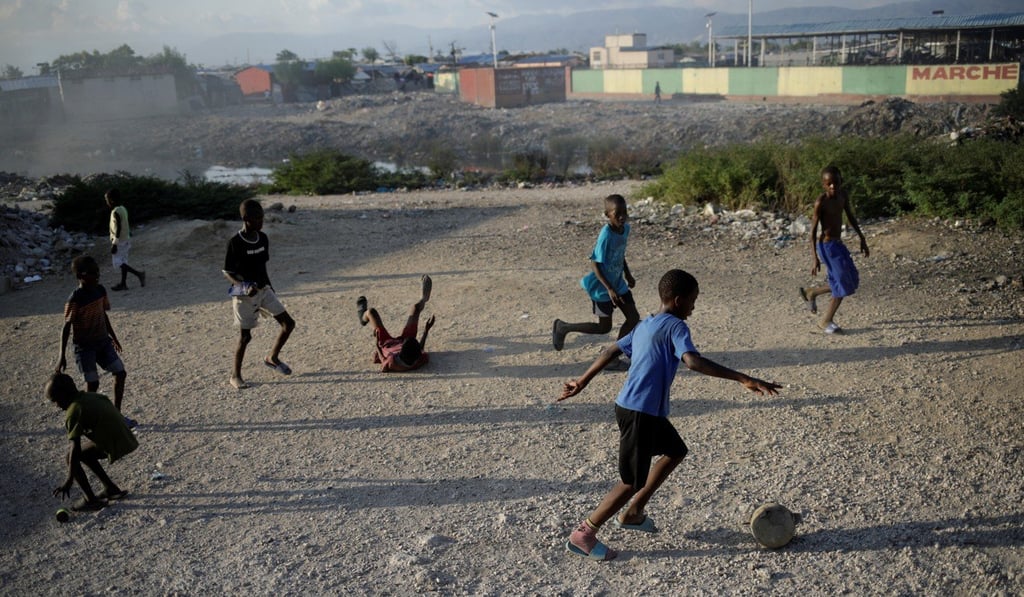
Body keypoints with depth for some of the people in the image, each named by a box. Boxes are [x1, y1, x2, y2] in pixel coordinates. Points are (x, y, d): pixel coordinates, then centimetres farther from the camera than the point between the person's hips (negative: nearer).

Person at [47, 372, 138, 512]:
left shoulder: (73, 412, -9)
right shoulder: (92, 396, 14)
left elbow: (75, 448, -13)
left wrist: (69, 480, -9)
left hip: (115, 445, -9)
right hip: (127, 439, 9)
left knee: (72, 456, 2)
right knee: (84, 452, 26)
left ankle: (91, 500, 8)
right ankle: (111, 488, 32)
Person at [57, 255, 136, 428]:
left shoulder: (100, 290, -2)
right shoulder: (75, 299, -21)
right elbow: (66, 327, -18)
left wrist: (113, 337, 21)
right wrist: (62, 356, -19)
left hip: (103, 341, 7)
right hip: (84, 346, -7)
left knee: (120, 373, 4)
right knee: (92, 383, -4)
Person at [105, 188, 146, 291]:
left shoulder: (116, 212, -21)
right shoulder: (122, 209, 7)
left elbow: (118, 229, -23)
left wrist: (114, 244, -20)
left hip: (120, 242, -9)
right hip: (126, 240, 9)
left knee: (117, 263, -2)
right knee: (123, 262, 12)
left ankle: (138, 274, -7)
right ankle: (123, 284, 17)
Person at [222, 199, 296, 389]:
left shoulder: (263, 238, 1)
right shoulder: (235, 243, -18)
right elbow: (227, 272, -12)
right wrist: (243, 286, -28)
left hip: (264, 290, 6)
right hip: (245, 294, -6)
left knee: (289, 323, 1)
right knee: (246, 336, 1)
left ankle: (272, 357, 23)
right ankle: (235, 375, 20)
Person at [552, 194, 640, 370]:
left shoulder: (625, 228, -4)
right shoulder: (606, 235, -28)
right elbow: (595, 263, -25)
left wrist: (628, 274, 18)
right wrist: (609, 289, -28)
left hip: (618, 283, 8)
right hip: (602, 287, -8)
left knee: (634, 318, 4)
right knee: (604, 327, 3)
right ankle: (563, 327, 20)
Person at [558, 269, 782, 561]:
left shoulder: (645, 325, 14)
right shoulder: (675, 326, -12)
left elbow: (611, 351, 20)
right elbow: (693, 361, -29)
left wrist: (582, 381, 28)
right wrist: (744, 379, -32)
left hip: (648, 411, 10)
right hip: (638, 413, -10)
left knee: (675, 451, 25)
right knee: (633, 482, -1)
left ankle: (633, 514, 31)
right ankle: (583, 534, 7)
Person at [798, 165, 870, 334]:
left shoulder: (843, 194, 1)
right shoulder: (821, 202, -19)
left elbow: (850, 216, 15)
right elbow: (813, 231, -17)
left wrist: (862, 238, 17)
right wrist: (815, 259, -19)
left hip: (838, 244, 8)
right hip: (827, 246, -8)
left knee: (852, 282, 15)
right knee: (844, 285, -4)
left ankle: (811, 292, 31)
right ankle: (826, 321, 13)